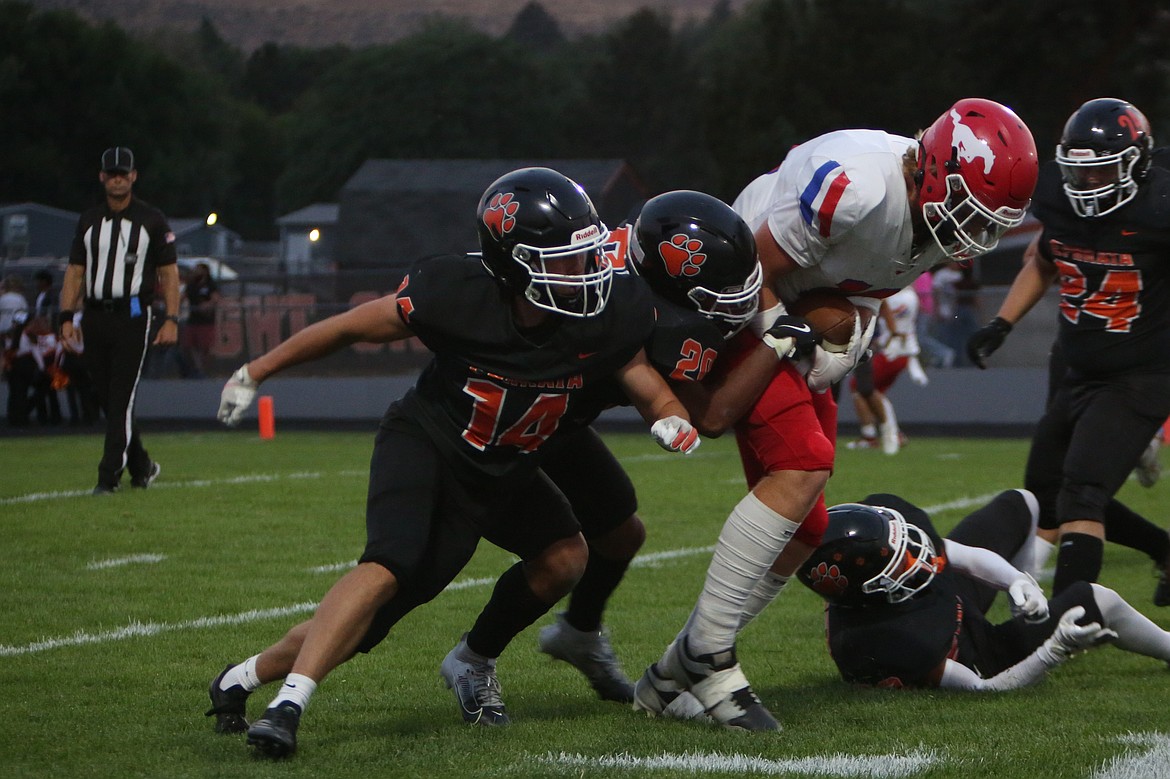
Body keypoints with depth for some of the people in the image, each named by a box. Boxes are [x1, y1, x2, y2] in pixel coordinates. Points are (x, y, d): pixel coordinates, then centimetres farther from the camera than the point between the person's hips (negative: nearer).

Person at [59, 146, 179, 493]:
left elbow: (169, 272, 2)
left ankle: (110, 475, -11)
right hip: (95, 318, 4)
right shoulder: (89, 220, 14)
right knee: (106, 397, 6)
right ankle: (141, 466, 19)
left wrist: (171, 320, -8)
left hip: (132, 317, -4)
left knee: (121, 398, -10)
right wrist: (67, 317, 2)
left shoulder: (151, 220, 3)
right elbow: (75, 271, 13)